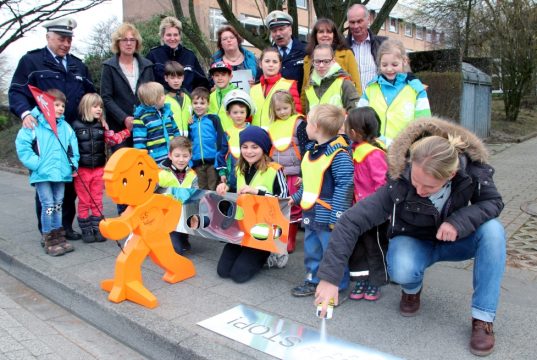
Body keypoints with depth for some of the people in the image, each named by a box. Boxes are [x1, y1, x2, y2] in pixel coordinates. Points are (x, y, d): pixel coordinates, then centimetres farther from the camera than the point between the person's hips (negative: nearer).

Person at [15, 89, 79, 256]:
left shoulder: (66, 127, 7)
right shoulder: (34, 124, -7)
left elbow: (73, 147, 15)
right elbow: (22, 145, -10)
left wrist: (73, 164, 5)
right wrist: (36, 164, -15)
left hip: (60, 173, 5)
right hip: (42, 174, -5)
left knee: (58, 204, 12)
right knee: (48, 205, -5)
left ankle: (58, 236, 23)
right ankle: (49, 239, 6)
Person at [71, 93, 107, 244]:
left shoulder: (102, 126, 5)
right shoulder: (76, 125, -5)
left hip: (99, 169, 3)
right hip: (82, 169, -3)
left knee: (97, 201, 9)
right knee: (84, 202, 7)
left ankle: (97, 229, 18)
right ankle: (86, 230, 16)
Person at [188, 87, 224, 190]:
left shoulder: (214, 119, -3)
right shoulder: (191, 122, 9)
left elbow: (220, 138, -7)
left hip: (213, 160, -4)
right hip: (197, 162, 4)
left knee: (214, 189, 3)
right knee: (202, 190, 14)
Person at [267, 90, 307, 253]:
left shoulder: (299, 123, -4)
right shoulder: (272, 126, 12)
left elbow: (305, 150, -7)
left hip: (294, 173, -5)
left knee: (293, 207, 2)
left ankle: (290, 240, 12)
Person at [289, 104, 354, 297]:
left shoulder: (339, 154, -19)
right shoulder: (312, 150, 8)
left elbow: (344, 186, -22)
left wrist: (336, 216, -24)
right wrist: (296, 197, 21)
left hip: (327, 217, -9)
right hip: (311, 214, 9)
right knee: (311, 250, 20)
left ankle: (338, 287, 21)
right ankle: (313, 280, 37)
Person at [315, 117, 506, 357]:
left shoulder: (473, 169, -28)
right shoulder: (399, 184, -34)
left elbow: (493, 202, -11)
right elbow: (351, 221, -35)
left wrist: (459, 221, -34)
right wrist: (329, 277, -38)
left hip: (452, 240, 3)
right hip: (413, 241, -2)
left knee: (492, 230, -27)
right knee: (401, 271, -35)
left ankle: (482, 318, -14)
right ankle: (412, 289, 5)